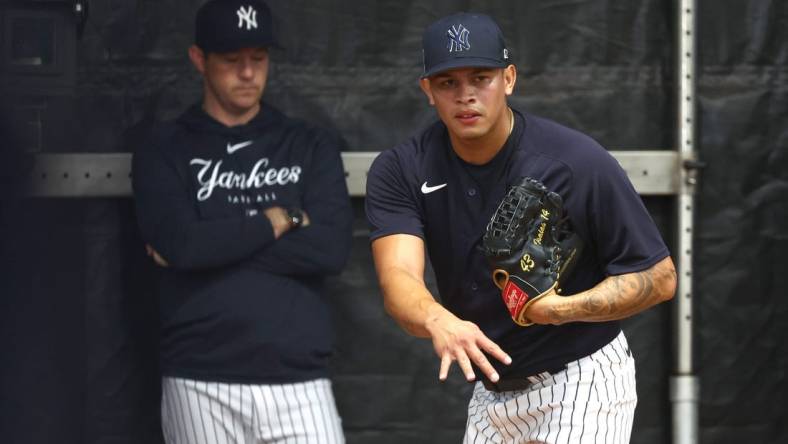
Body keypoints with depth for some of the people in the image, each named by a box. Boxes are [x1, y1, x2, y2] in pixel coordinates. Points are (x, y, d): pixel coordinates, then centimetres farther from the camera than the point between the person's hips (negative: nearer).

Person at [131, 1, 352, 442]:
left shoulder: (312, 146, 10)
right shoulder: (165, 151, 6)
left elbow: (332, 249, -5)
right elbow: (179, 243, -11)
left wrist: (213, 245, -6)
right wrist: (280, 220, -3)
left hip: (299, 382, 1)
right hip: (201, 387, -1)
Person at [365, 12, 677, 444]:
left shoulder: (579, 162, -19)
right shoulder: (400, 170, -9)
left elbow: (659, 277, -13)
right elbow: (397, 278, -25)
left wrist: (562, 309, -29)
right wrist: (439, 322, -48)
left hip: (582, 387, -5)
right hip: (490, 391, 5)